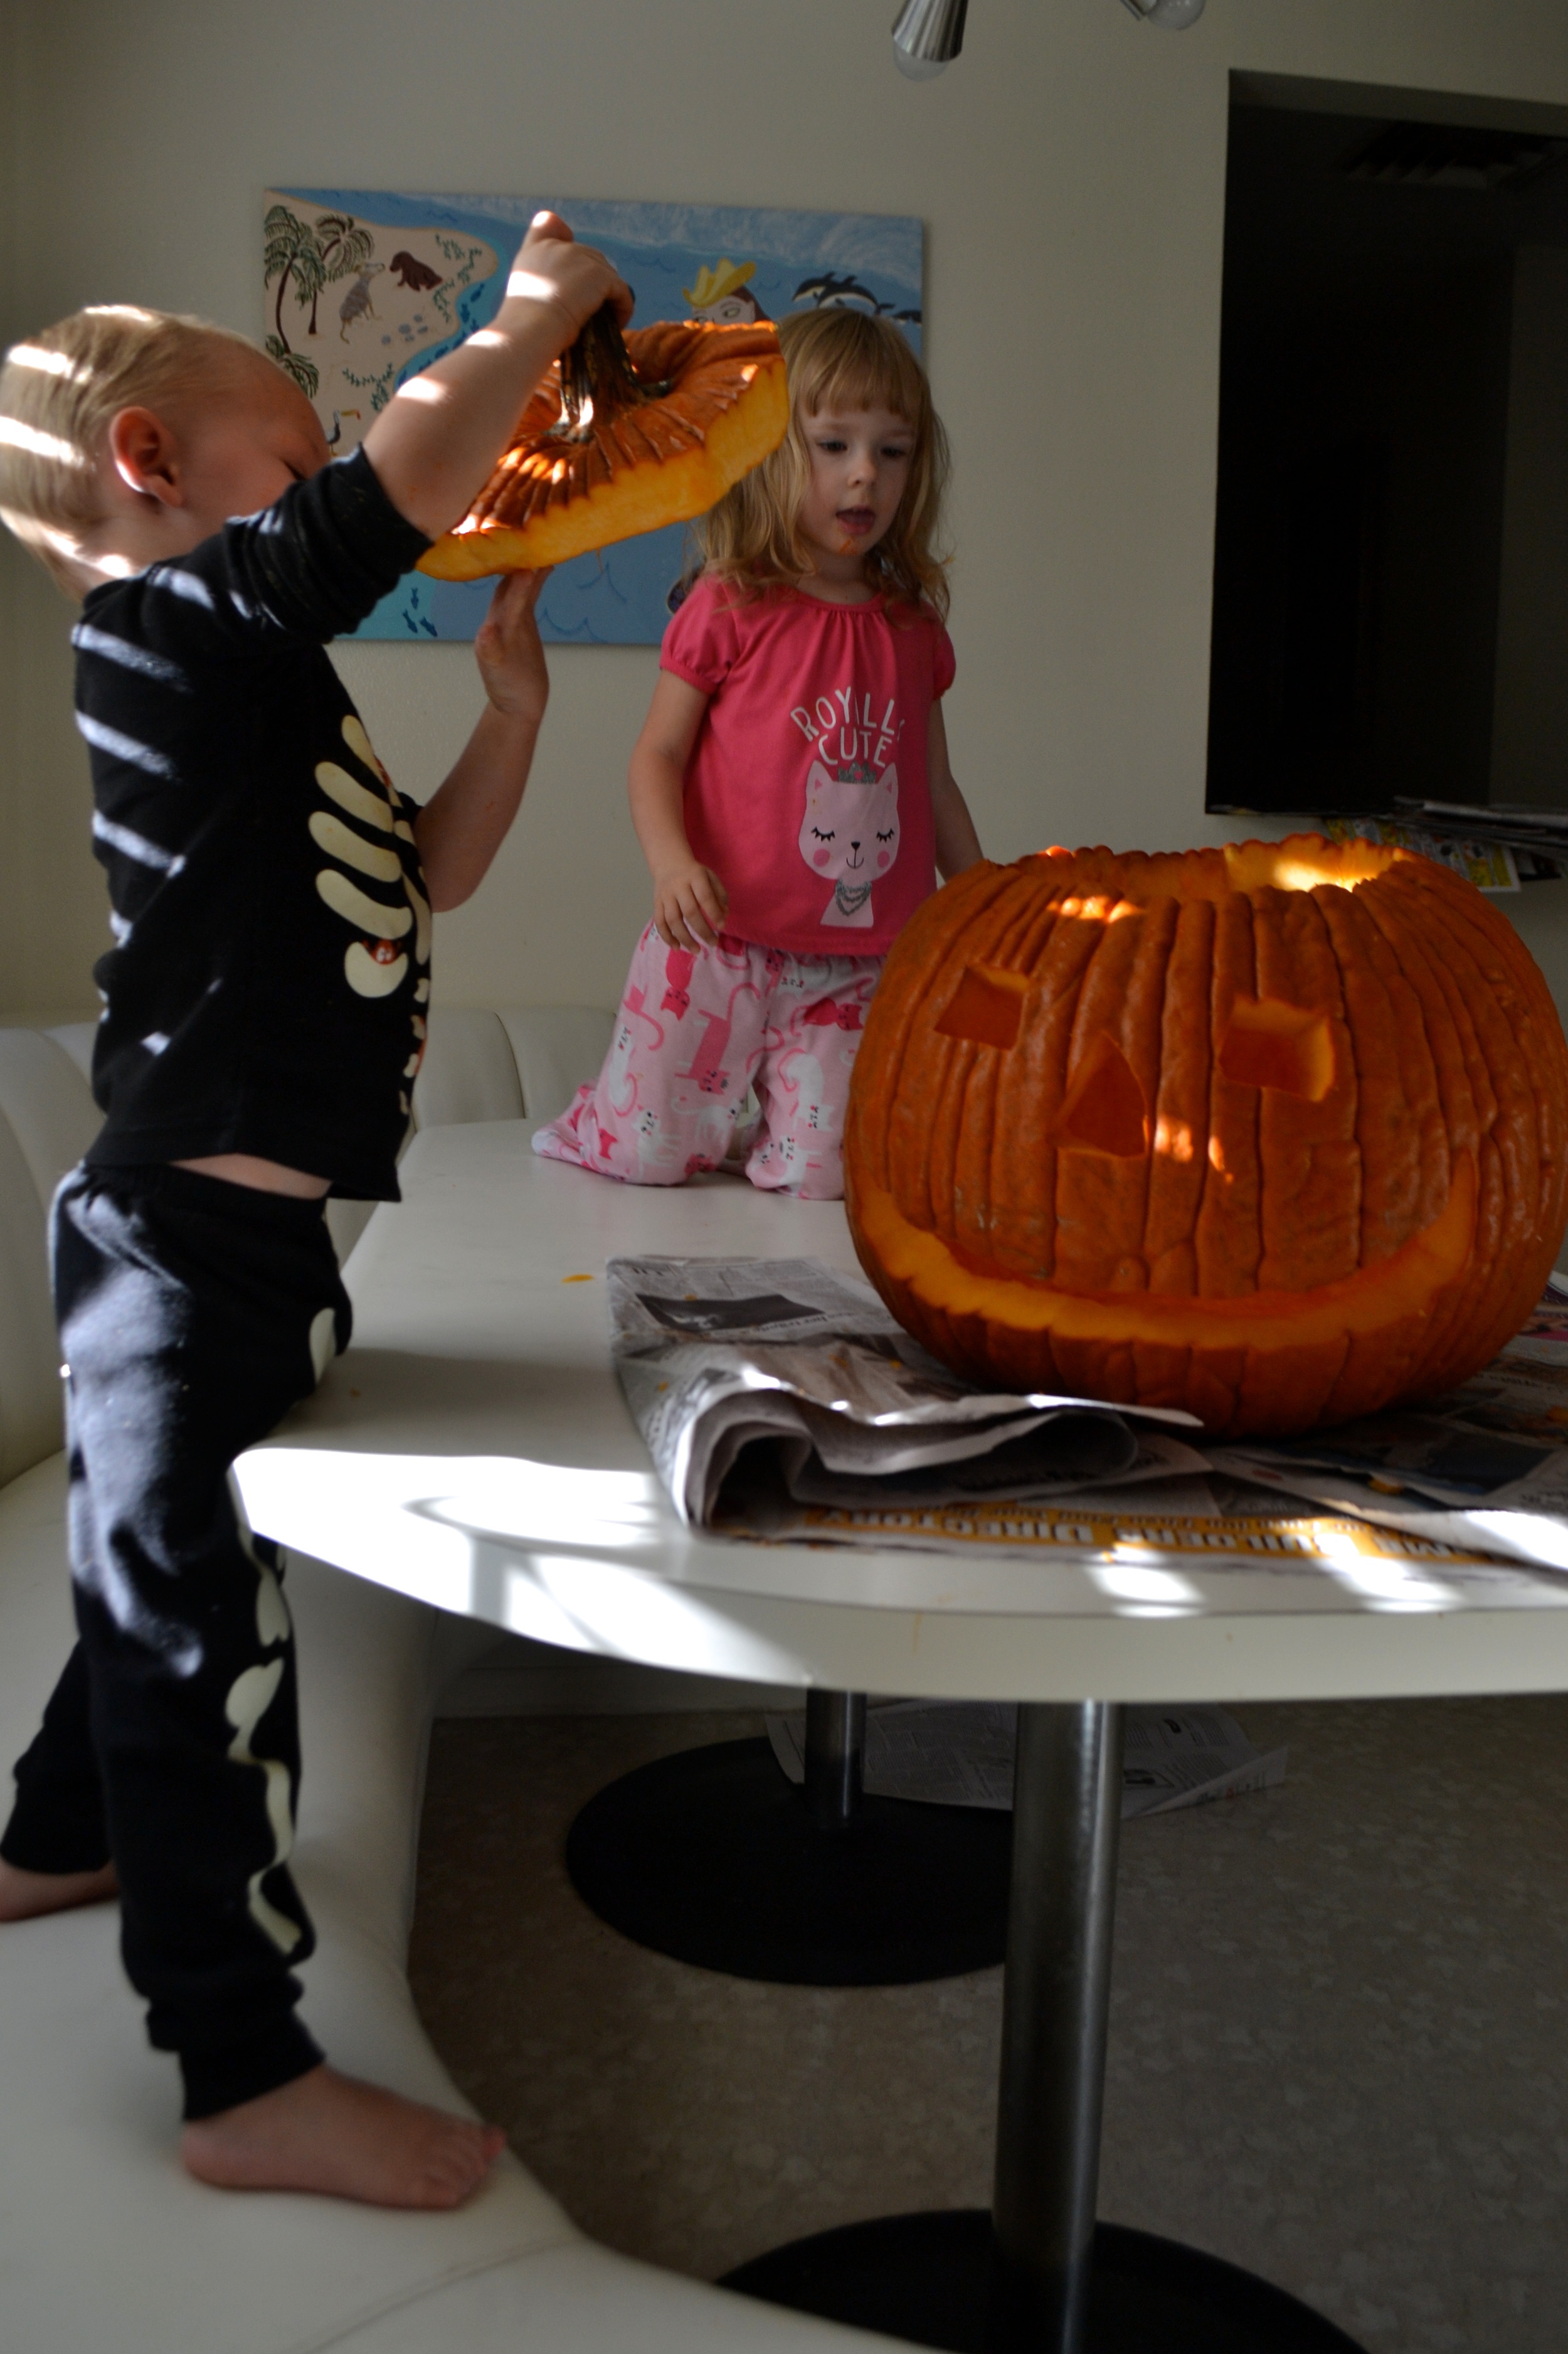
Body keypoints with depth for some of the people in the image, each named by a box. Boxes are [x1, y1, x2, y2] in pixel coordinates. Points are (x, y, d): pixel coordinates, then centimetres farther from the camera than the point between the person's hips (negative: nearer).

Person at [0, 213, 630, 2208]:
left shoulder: (246, 695, 18)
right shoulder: (174, 626, -12)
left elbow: (417, 877, 23)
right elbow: (416, 471, -22)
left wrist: (509, 706, 14)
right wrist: (537, 312, -6)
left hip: (215, 1236, 11)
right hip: (193, 1240, -11)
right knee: (198, 1623, -2)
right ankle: (249, 2080, 10)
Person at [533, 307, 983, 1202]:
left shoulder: (913, 627, 10)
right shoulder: (730, 607, -4)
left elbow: (936, 789, 18)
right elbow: (660, 752, -4)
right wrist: (671, 861, -22)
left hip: (854, 962, 4)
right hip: (722, 939, -3)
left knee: (823, 1174, -3)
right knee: (650, 1155, -3)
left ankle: (735, 1129, 29)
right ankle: (585, 1127, 32)